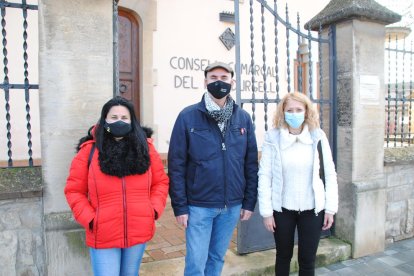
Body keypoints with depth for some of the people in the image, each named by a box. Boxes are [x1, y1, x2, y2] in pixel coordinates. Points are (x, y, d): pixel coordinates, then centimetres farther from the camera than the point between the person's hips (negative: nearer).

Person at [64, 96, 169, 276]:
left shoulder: (145, 147, 1)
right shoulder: (89, 150, -6)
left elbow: (160, 182, 7)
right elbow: (74, 191, -2)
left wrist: (155, 210, -5)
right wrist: (89, 219, -11)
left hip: (138, 232, 3)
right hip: (103, 236, -2)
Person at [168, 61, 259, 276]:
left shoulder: (243, 118, 3)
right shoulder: (188, 117, -7)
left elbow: (251, 164, 6)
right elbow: (176, 165, -7)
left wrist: (249, 202, 4)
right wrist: (180, 206, -9)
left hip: (232, 205, 3)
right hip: (199, 206, -3)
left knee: (217, 258, 19)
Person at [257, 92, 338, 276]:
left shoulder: (318, 136, -3)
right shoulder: (273, 138, -8)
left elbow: (330, 174, 0)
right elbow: (264, 176, -8)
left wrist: (330, 208, -1)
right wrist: (266, 211, -9)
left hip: (312, 208, 1)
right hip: (282, 208, -1)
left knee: (308, 259, 12)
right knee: (283, 256, 17)